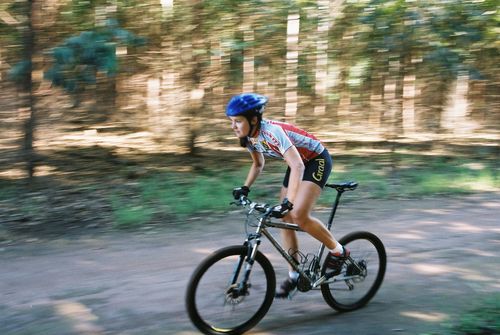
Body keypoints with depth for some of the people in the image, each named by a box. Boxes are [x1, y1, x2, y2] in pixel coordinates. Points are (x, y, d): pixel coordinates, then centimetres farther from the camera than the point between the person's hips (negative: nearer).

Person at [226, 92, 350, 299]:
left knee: (299, 215, -22)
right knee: (285, 218, 2)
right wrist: (245, 187, -3)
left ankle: (338, 251, -1)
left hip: (317, 160, -9)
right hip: (299, 163, 9)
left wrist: (288, 202, -50)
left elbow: (297, 165, -42)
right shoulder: (250, 137, -7)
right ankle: (294, 275, 12)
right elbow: (258, 164, 12)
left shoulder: (272, 132, -33)